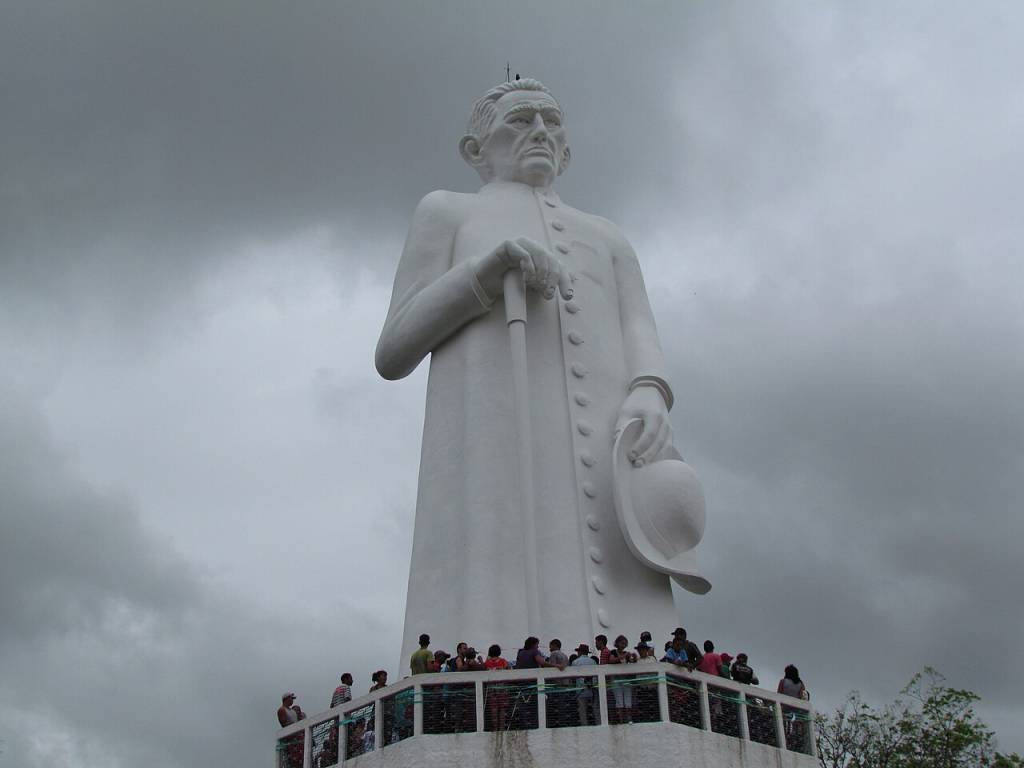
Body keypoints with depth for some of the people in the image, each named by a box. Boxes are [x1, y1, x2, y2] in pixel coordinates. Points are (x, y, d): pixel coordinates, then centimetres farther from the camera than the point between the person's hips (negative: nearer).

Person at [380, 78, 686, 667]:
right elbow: (393, 354, 11)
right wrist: (493, 265, -5)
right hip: (494, 451, -3)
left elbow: (644, 352, 16)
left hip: (601, 469, 4)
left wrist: (649, 399, -10)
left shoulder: (608, 240, 35)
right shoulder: (446, 213, 25)